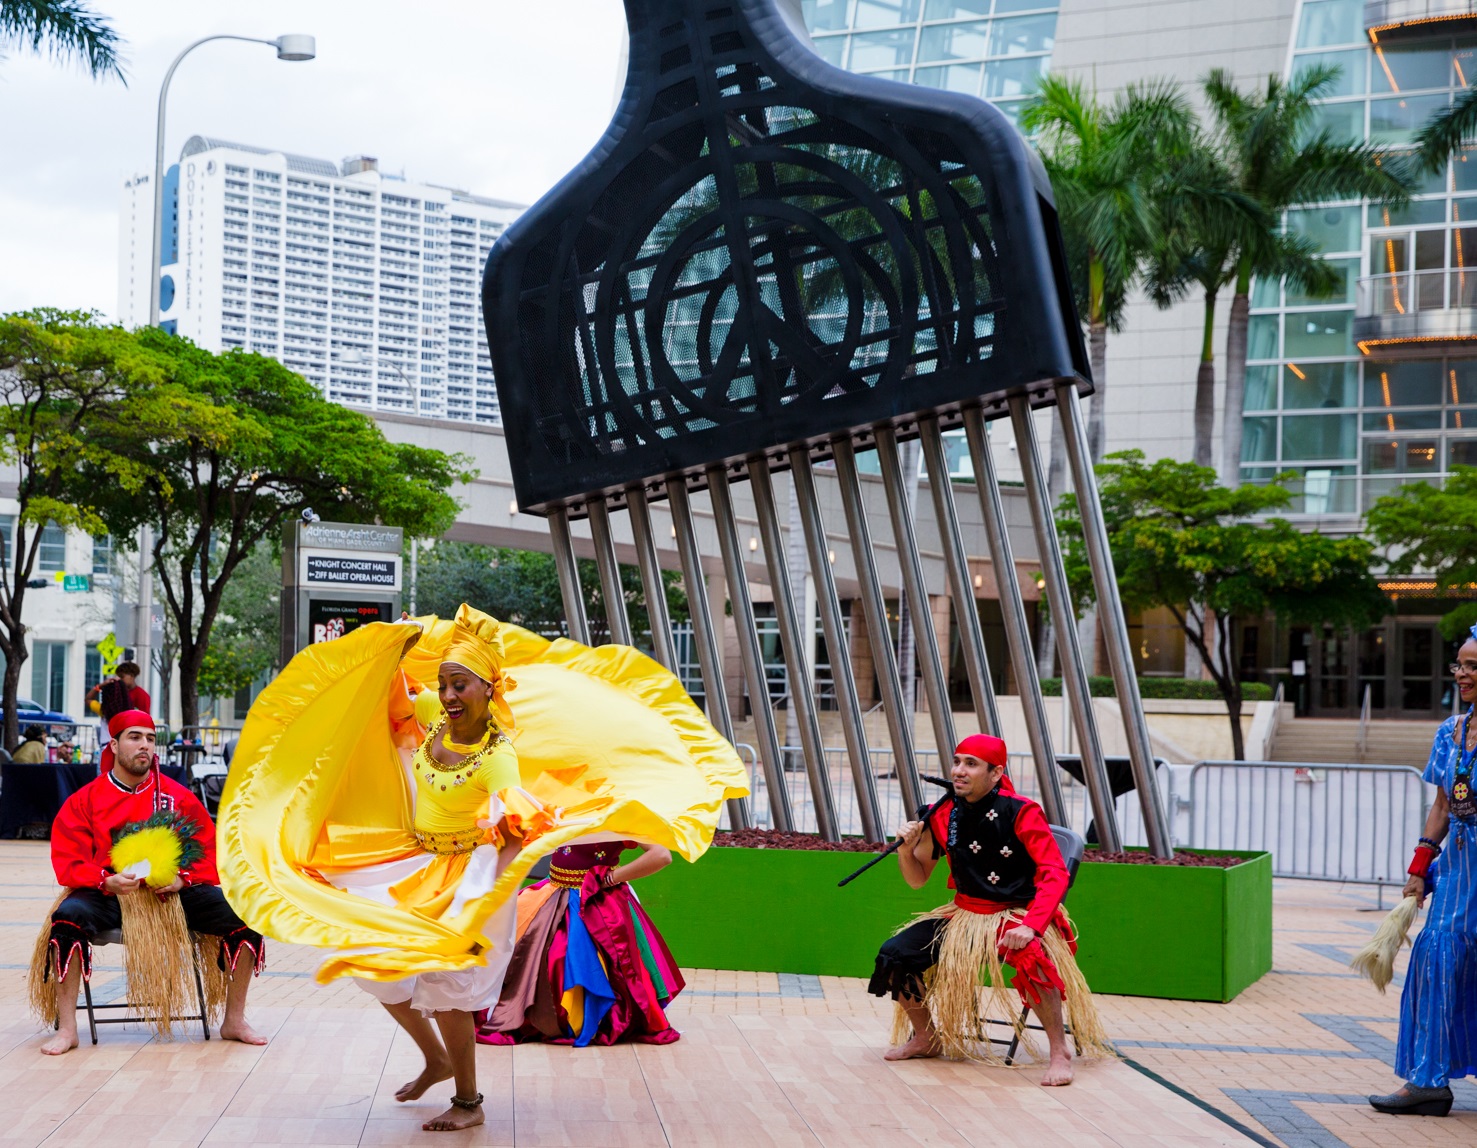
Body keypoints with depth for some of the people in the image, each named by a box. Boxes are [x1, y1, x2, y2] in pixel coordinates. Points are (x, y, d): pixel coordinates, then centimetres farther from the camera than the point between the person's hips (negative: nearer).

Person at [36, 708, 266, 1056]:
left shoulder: (177, 796, 9)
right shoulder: (85, 800, 4)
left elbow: (209, 852, 9)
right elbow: (68, 862, -1)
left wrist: (182, 879, -12)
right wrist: (108, 881, -20)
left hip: (173, 893, 2)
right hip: (107, 894, -1)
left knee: (240, 916, -19)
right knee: (69, 916, -35)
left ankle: (234, 1021, -5)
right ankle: (66, 1028, -24)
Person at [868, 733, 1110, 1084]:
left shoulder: (1021, 812, -17)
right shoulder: (943, 815, -2)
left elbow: (1055, 873, -22)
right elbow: (917, 879, 6)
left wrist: (1030, 927, -35)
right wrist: (907, 847, -15)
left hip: (1019, 915, -5)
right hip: (965, 915, 6)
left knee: (1031, 957, -38)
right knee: (894, 956, -7)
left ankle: (1060, 1051, -19)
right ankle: (927, 1038, 18)